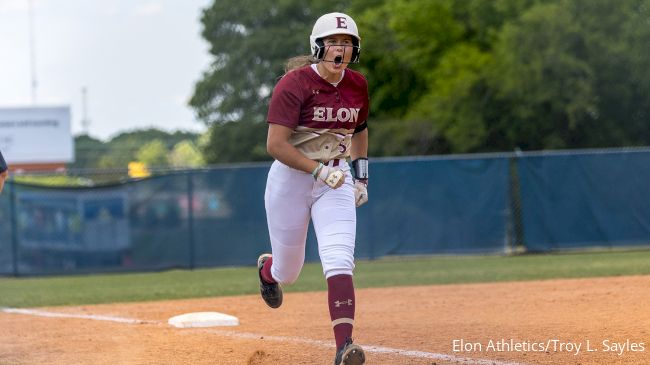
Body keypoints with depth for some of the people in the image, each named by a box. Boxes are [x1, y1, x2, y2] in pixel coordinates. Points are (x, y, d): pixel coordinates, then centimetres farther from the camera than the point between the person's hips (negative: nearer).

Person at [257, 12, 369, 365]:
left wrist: (361, 176, 14)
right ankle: (267, 268, 49)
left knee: (339, 261, -17)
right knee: (288, 272, 10)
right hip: (291, 177, -3)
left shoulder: (357, 85, 1)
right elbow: (275, 144, -20)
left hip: (336, 179, 3)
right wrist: (319, 171, -26)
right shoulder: (294, 84, -16)